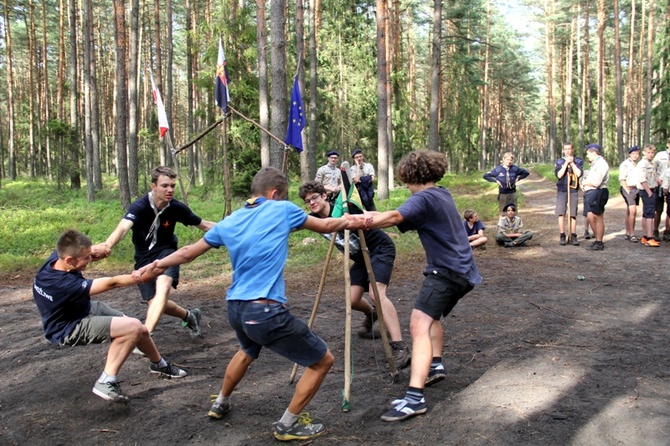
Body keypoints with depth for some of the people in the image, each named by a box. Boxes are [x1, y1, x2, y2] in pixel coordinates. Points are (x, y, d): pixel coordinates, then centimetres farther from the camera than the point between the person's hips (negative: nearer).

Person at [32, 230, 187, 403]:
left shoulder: (57, 256, -17)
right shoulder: (65, 285, -39)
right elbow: (112, 283, -36)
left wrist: (91, 251, -12)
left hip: (86, 309, 9)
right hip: (69, 329, -9)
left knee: (141, 331, 10)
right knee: (134, 328, -25)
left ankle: (159, 364, 40)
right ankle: (106, 382, -14)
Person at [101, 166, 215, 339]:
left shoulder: (177, 208, -15)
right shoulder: (139, 207, -24)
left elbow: (203, 224, -1)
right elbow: (122, 228, -42)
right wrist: (108, 245, -63)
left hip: (166, 252, 0)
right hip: (144, 258, 1)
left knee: (163, 286, -30)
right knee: (155, 303, 3)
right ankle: (189, 316, 33)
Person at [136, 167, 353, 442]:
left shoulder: (228, 223, 12)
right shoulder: (283, 210, -1)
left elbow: (188, 253, 20)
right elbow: (326, 226, 13)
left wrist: (157, 265, 33)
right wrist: (350, 220, 31)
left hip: (235, 308, 8)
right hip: (266, 312, -7)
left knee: (248, 351, 40)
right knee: (322, 360, 8)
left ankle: (221, 404, 54)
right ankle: (288, 425, 16)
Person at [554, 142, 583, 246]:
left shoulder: (578, 161, 7)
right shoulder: (559, 161, 7)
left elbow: (579, 174, -8)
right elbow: (559, 175, -7)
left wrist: (572, 162, -6)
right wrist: (566, 163, -9)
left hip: (573, 190, 0)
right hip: (562, 190, 0)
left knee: (573, 214, 2)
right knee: (561, 214, -4)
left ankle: (573, 236, 8)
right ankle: (562, 236, 2)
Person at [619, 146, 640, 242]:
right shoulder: (625, 164, -6)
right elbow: (622, 179, -10)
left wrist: (638, 190, 7)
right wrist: (628, 191, -15)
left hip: (636, 189, 7)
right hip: (628, 189, -7)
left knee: (629, 212, 11)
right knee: (633, 211, -15)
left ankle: (628, 233, 17)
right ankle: (632, 234, -12)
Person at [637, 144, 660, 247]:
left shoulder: (651, 163, 16)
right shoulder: (643, 163, -14)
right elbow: (642, 180, -21)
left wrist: (652, 191, 11)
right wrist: (649, 192, -19)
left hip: (651, 190, 10)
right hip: (646, 191, -10)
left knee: (646, 214, 12)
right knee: (650, 214, -12)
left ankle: (645, 237, 19)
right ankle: (650, 238, -14)